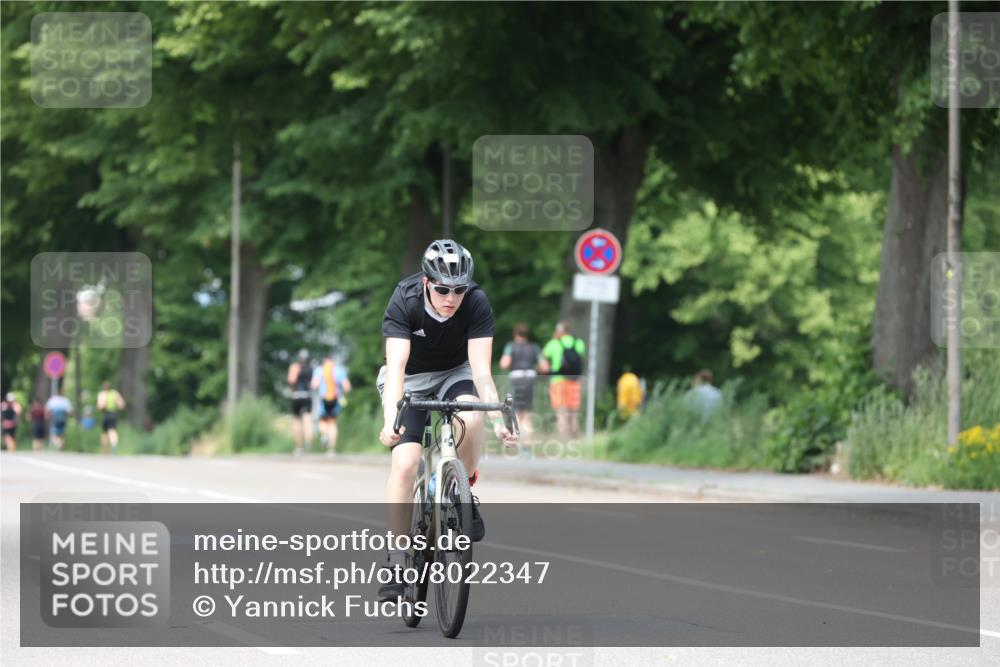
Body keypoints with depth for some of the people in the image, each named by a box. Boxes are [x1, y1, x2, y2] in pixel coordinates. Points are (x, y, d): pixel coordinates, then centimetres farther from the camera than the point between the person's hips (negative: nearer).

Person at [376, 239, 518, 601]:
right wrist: (390, 421, -52)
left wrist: (499, 419, -45)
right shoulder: (405, 301, -29)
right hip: (410, 379, -1)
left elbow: (481, 370, -30)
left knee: (471, 418, -34)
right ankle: (397, 564, -13)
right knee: (404, 463, -20)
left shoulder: (477, 303, -26)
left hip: (455, 373, 1)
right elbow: (396, 368, -37)